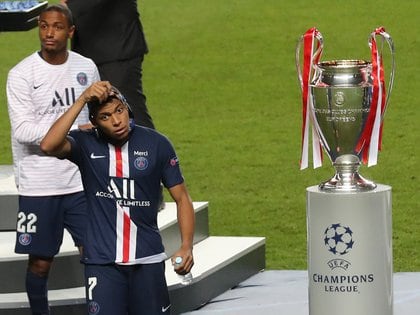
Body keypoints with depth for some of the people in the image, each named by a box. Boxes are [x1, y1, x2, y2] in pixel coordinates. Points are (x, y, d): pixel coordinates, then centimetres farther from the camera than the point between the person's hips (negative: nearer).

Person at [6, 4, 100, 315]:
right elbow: (23, 130, -15)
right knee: (40, 262, 4)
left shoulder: (87, 68, 6)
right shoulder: (22, 74, -7)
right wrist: (73, 132, -21)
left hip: (81, 181, 3)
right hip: (38, 185, -3)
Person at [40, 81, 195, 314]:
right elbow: (49, 146, -24)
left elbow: (182, 198, 3)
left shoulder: (157, 144, -1)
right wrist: (82, 100, -25)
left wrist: (186, 247, -10)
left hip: (148, 259, 1)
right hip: (101, 259, -1)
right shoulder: (86, 144, -3)